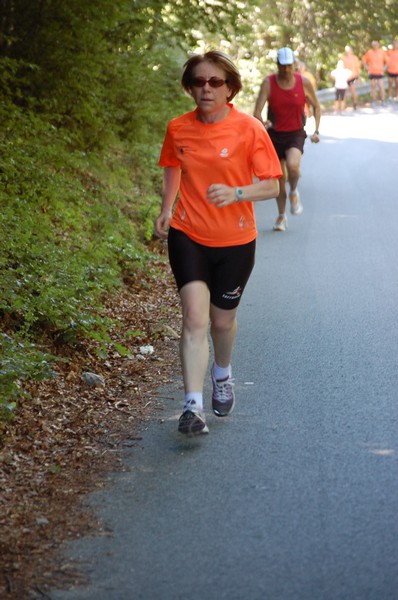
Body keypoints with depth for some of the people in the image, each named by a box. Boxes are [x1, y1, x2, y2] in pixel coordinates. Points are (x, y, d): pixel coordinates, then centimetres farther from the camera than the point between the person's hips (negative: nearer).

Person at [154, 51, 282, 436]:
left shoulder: (249, 129, -10)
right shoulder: (178, 129, -2)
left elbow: (271, 186, -9)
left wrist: (236, 194, -27)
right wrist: (166, 210, 6)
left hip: (234, 242, -1)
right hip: (188, 235, 1)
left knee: (222, 319, 14)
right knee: (195, 316, -14)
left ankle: (222, 375, 46)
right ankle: (193, 407, -15)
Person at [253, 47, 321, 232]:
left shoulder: (303, 83, -5)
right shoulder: (268, 83, -8)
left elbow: (316, 106, 9)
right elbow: (257, 110, -15)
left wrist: (316, 130, 0)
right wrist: (262, 123, -36)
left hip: (296, 134, -1)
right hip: (275, 134, 1)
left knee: (292, 165, -30)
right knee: (279, 178, 7)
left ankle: (294, 193, 2)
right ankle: (281, 216, 26)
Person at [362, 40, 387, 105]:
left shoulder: (382, 52, -1)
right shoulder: (369, 52, -3)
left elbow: (386, 60, 11)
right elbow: (364, 60, 8)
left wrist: (383, 68, 2)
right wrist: (367, 68, 1)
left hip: (380, 73, 0)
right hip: (372, 73, 0)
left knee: (381, 87, -6)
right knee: (373, 87, 7)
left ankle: (383, 101, 2)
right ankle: (374, 101, 17)